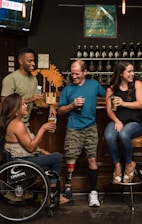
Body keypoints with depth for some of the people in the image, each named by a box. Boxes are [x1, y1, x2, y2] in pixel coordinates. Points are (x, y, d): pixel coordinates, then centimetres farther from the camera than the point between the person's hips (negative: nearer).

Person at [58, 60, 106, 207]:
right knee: (71, 161, -3)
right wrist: (72, 105, -11)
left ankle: (93, 192, 8)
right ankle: (68, 186, 18)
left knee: (92, 159, -2)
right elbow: (60, 111, 6)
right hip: (73, 129, 0)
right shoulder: (68, 89, 3)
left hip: (90, 128, 1)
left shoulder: (94, 84, 5)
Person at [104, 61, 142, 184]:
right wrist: (117, 121, -15)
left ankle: (129, 163, -7)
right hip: (117, 121, 2)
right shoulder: (111, 89, 9)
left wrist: (124, 103, -15)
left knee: (123, 134, -35)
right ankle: (117, 165, -8)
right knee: (109, 137, -32)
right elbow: (109, 110, 3)